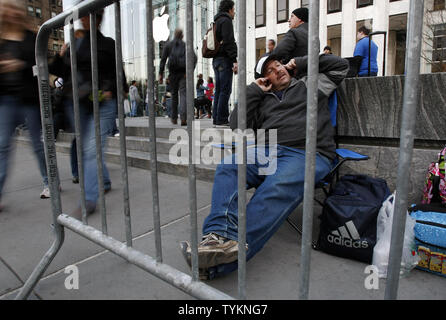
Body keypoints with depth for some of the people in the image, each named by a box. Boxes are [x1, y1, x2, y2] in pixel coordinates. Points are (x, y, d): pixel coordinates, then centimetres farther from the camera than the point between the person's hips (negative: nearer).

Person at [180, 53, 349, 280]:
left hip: (308, 154, -3)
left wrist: (301, 62, 25)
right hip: (268, 150, 4)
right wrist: (254, 91, 17)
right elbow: (238, 127, 18)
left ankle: (225, 262, -48)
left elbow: (340, 66, 24)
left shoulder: (309, 85, 27)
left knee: (278, 188, -36)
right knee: (228, 167, -28)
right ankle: (220, 236, -47)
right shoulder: (262, 100, 30)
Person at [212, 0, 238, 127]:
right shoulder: (226, 21, -4)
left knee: (218, 90, 9)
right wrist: (234, 60, -19)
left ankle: (216, 118, 10)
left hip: (216, 59, 10)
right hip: (224, 59, -9)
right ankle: (221, 119, -13)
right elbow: (229, 41, -15)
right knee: (225, 90, -11)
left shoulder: (216, 22, 25)